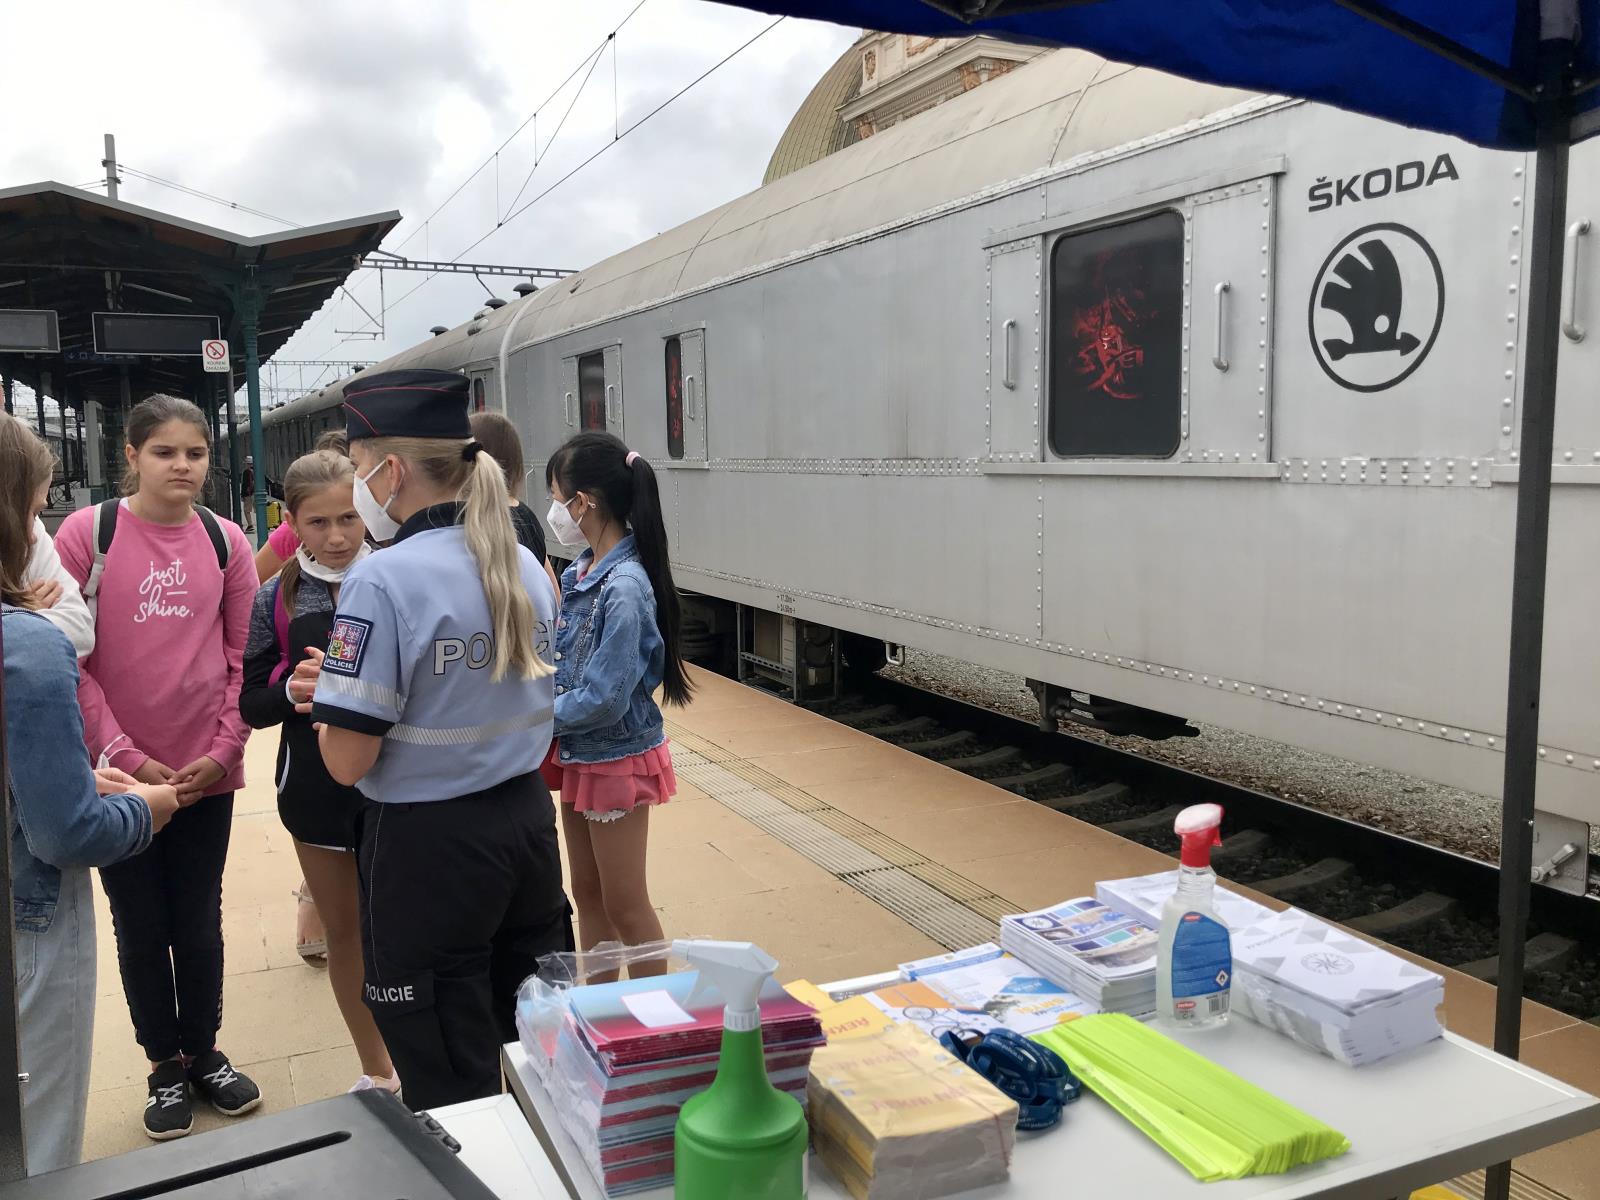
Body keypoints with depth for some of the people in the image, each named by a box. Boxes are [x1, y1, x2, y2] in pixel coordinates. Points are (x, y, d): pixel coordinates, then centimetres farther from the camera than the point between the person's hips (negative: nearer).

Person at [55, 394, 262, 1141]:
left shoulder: (226, 542, 2)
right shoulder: (86, 532, -5)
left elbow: (243, 657, 5)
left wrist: (223, 749, -5)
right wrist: (122, 755, -12)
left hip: (205, 771, 2)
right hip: (119, 772, -2)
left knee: (199, 921, 13)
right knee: (141, 926, 11)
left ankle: (203, 1051, 32)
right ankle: (164, 1065, 29)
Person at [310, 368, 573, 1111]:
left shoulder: (383, 583, -19)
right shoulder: (523, 565, 3)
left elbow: (348, 760, -18)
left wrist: (327, 701, 1)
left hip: (429, 845, -6)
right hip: (526, 819, 7)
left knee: (452, 1087, 11)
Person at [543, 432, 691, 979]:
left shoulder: (625, 588, -26)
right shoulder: (580, 572, 0)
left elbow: (604, 699, -26)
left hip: (617, 760, -8)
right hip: (580, 756, 8)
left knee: (625, 904, 8)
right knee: (588, 894, 20)